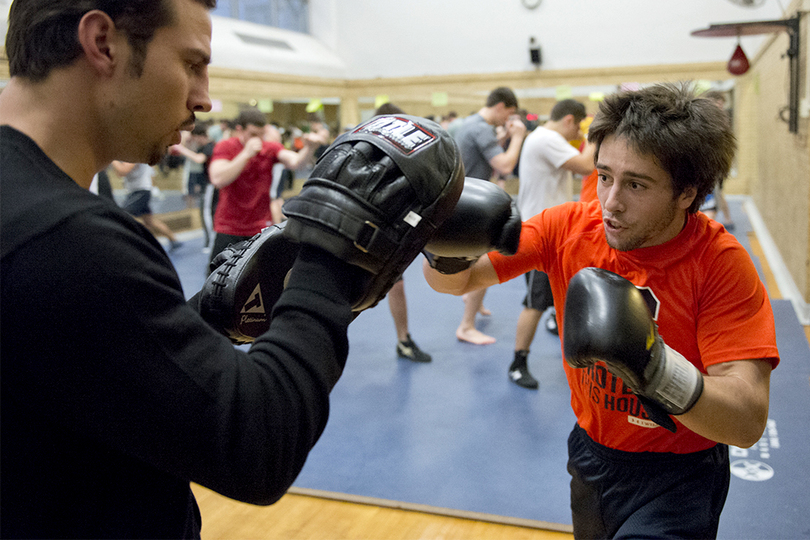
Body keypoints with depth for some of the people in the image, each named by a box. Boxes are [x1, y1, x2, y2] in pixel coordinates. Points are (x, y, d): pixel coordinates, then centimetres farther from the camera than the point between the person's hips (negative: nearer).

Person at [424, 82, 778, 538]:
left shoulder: (721, 262, -24)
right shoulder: (569, 227, -13)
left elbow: (748, 424, -29)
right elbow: (457, 280, -11)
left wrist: (653, 364, -46)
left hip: (676, 471, -4)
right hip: (590, 449, 4)